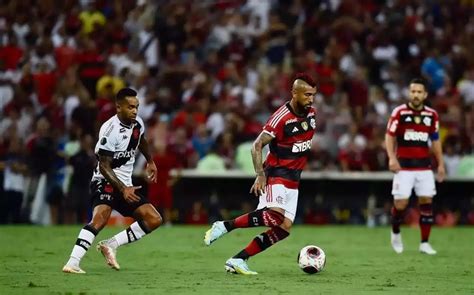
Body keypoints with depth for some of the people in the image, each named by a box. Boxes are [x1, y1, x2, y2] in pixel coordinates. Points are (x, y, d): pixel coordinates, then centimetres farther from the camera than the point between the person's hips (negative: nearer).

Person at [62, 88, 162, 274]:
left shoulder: (137, 123, 4)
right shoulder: (110, 130, -20)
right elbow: (104, 166, -20)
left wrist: (150, 161, 43)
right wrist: (123, 189, -27)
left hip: (126, 185, 8)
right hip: (106, 181, -8)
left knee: (154, 220, -2)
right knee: (100, 218, -33)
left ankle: (111, 244, -3)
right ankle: (73, 263, -39)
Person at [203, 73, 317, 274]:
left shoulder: (311, 113, 7)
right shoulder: (282, 118, -17)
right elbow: (257, 146, -18)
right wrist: (260, 175, -26)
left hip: (293, 180, 8)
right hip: (276, 174, -8)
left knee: (284, 228, -4)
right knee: (275, 214, -32)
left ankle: (238, 260, 0)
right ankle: (224, 226, -18)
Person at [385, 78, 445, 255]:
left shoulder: (432, 115, 6)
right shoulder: (399, 112, -5)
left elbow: (435, 140, 14)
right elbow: (389, 136, -3)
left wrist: (441, 164, 12)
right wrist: (392, 158, -16)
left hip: (424, 166, 3)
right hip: (404, 166, -3)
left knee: (426, 201, -2)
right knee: (401, 203, -6)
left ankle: (424, 243, 5)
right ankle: (396, 233, 23)